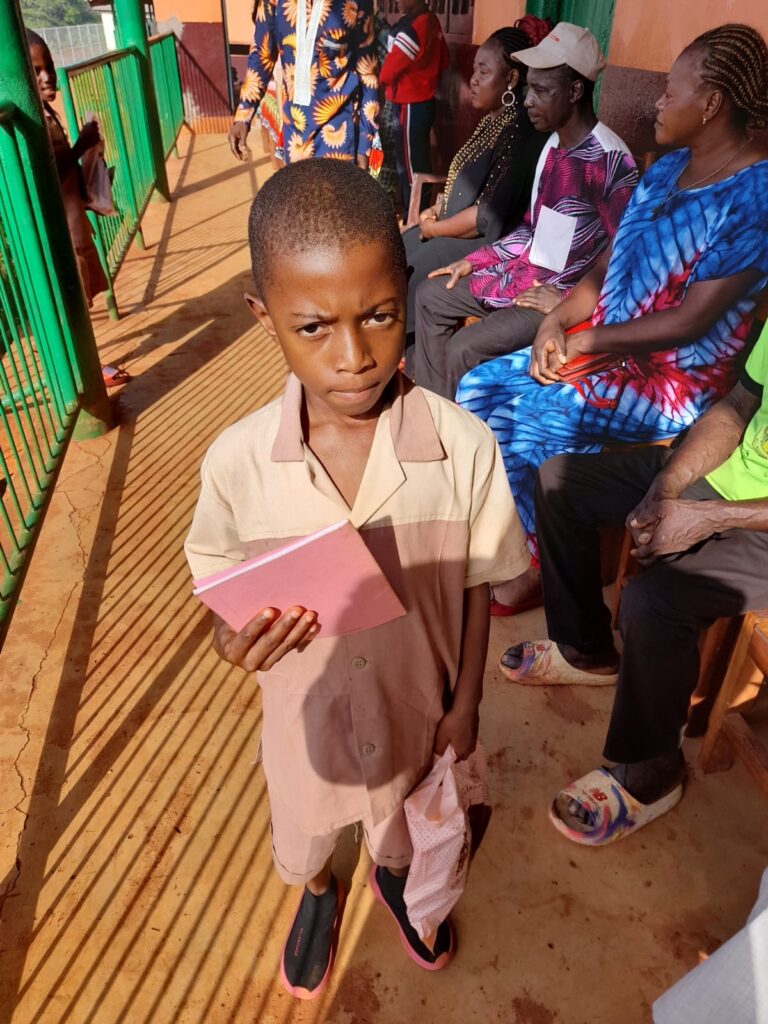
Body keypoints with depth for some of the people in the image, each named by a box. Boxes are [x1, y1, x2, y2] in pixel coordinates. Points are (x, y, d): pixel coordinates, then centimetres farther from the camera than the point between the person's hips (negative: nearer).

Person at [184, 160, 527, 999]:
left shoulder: (463, 445, -26)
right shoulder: (237, 461, -24)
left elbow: (475, 586, -11)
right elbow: (222, 588, -7)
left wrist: (465, 702, -4)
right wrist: (234, 638, -28)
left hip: (421, 703, 0)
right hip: (307, 710, 1)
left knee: (406, 821, 31)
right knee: (304, 829, 30)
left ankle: (393, 877, 68)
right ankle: (318, 894, 68)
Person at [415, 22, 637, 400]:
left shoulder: (609, 158, -21)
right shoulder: (553, 143, 9)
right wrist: (474, 260, 12)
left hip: (564, 295, -10)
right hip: (523, 272, 10)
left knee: (463, 350, -24)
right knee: (431, 295, 10)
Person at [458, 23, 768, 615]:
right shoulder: (669, 167, 9)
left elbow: (690, 321, -21)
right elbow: (609, 267, 10)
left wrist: (589, 340, -16)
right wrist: (557, 321, -7)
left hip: (674, 377, -8)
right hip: (604, 346, 8)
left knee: (526, 416, -23)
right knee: (478, 388, -3)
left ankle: (538, 561, 1)